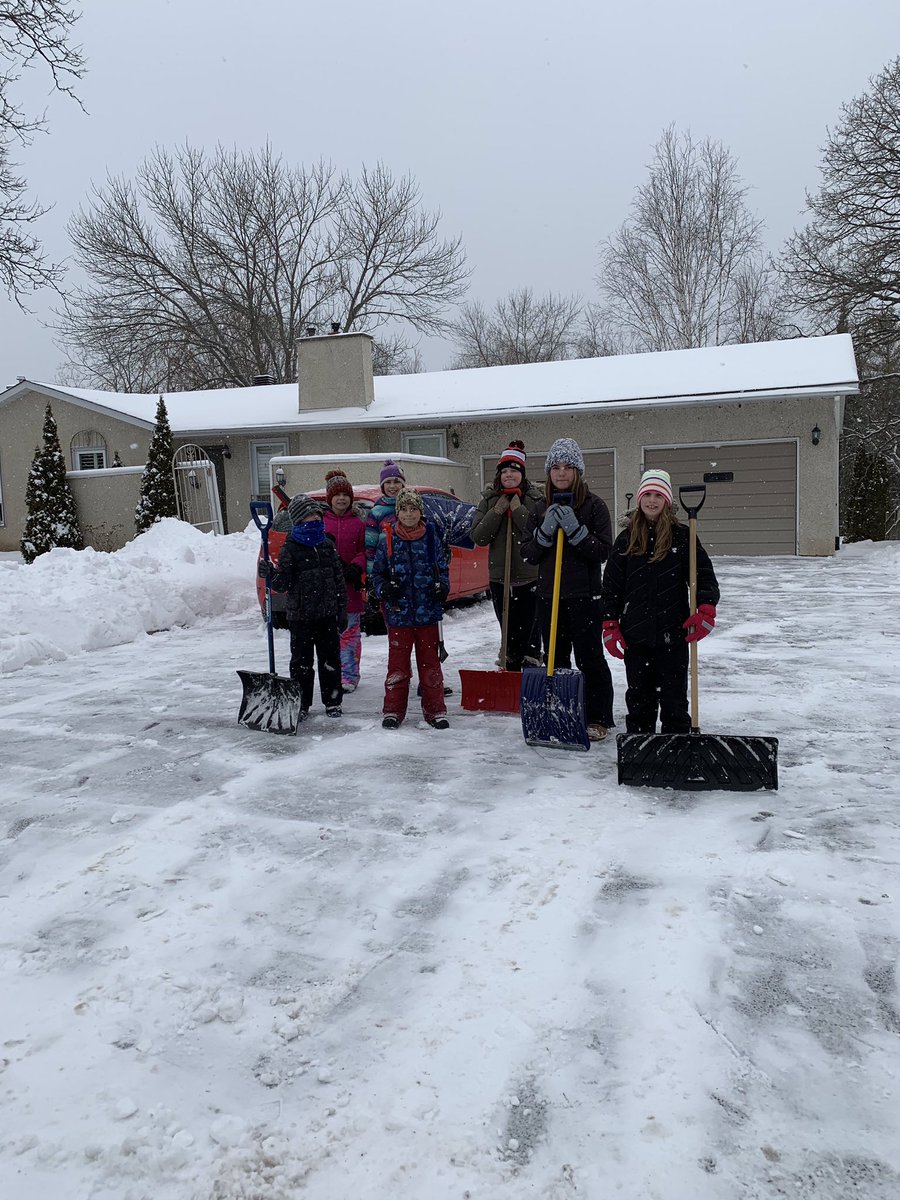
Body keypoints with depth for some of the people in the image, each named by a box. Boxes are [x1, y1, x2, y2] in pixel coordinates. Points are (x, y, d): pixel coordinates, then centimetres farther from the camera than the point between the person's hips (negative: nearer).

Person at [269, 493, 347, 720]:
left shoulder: (327, 545, 7)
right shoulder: (291, 548, -5)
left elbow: (339, 579, 9)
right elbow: (282, 583, -7)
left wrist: (342, 611, 7)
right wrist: (271, 575, -30)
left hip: (327, 614, 3)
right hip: (301, 616, -3)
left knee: (330, 659, 9)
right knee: (301, 660, 4)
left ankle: (332, 701, 21)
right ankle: (301, 704, 14)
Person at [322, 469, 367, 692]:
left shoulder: (358, 523, 6)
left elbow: (364, 551, 3)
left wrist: (355, 567, -13)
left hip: (350, 586, 0)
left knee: (350, 633, 3)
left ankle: (349, 676, 9)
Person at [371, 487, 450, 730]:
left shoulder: (431, 537, 3)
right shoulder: (387, 539, 0)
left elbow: (443, 568, 12)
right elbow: (377, 572, 7)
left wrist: (442, 586, -7)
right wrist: (384, 589, -12)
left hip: (428, 612, 1)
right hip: (398, 612, -1)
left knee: (430, 662, 8)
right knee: (398, 662, 6)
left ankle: (435, 710, 18)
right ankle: (393, 710, 17)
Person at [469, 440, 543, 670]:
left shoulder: (535, 499, -1)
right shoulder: (490, 500, 6)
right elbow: (478, 537, -2)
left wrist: (517, 508, -15)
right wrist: (497, 511, -10)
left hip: (530, 575, -2)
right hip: (499, 576, 3)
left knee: (529, 628, 1)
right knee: (508, 629, 10)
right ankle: (511, 669, 22)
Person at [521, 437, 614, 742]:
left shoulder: (593, 505, -3)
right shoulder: (541, 508, 10)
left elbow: (603, 550, -9)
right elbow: (527, 554, 5)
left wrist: (575, 529, -19)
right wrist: (545, 531, -12)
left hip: (584, 596, -4)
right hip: (549, 595, 5)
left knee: (590, 658, -1)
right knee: (554, 656, 12)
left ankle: (598, 719, 9)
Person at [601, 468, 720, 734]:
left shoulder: (681, 535, -1)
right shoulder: (627, 539, 5)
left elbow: (704, 574, -3)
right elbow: (611, 585, 6)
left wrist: (706, 610, -19)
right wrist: (610, 626, 1)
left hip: (673, 633, -2)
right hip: (635, 635, 2)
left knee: (674, 695, 6)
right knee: (638, 695, 11)